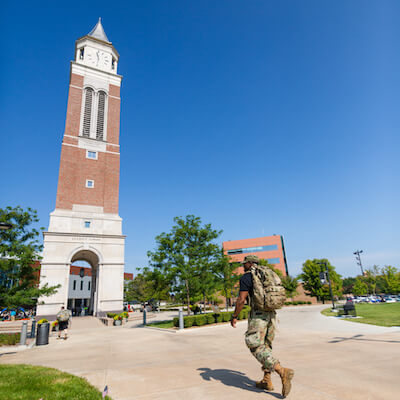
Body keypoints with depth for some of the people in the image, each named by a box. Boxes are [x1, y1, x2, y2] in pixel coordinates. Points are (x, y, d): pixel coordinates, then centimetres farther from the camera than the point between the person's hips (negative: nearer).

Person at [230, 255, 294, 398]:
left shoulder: (246, 278, -7)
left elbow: (241, 300, -13)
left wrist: (234, 316, -3)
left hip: (258, 315, -8)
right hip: (271, 314, 8)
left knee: (256, 347, -4)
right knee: (265, 346, 17)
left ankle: (283, 372, -17)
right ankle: (267, 381, 21)